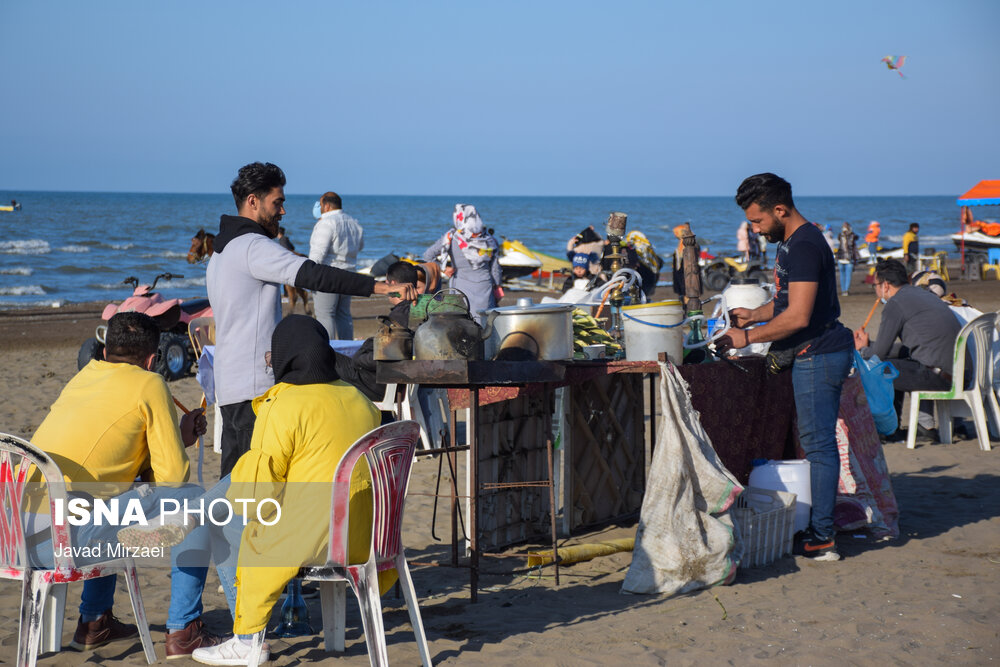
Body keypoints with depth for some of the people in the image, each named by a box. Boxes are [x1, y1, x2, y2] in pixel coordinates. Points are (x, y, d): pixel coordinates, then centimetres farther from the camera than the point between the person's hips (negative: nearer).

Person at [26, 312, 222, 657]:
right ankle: (183, 631, 6)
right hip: (67, 534, -8)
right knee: (195, 501, 4)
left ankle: (94, 620, 33)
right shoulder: (149, 385, 2)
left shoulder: (82, 377, 22)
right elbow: (172, 474, -1)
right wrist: (179, 443, 21)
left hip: (22, 534, 8)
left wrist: (176, 438, 31)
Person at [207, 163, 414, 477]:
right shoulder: (252, 246, -13)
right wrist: (379, 286, -31)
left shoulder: (221, 251, 20)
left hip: (229, 385, 10)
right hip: (255, 385, -10)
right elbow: (310, 274, -26)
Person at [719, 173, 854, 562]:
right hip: (811, 355, 11)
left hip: (818, 355, -11)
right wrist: (755, 314, 12)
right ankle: (818, 528, 16)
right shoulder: (791, 243, 16)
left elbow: (798, 316, -23)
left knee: (818, 444, -8)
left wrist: (748, 337, -15)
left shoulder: (804, 246, -18)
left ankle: (821, 538, -5)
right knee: (816, 443, 11)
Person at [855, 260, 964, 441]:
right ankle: (925, 424, 26)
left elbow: (880, 353, -4)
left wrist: (862, 351, 18)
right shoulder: (924, 294, 22)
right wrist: (868, 344, 33)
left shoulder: (895, 304, -7)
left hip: (939, 376, -10)